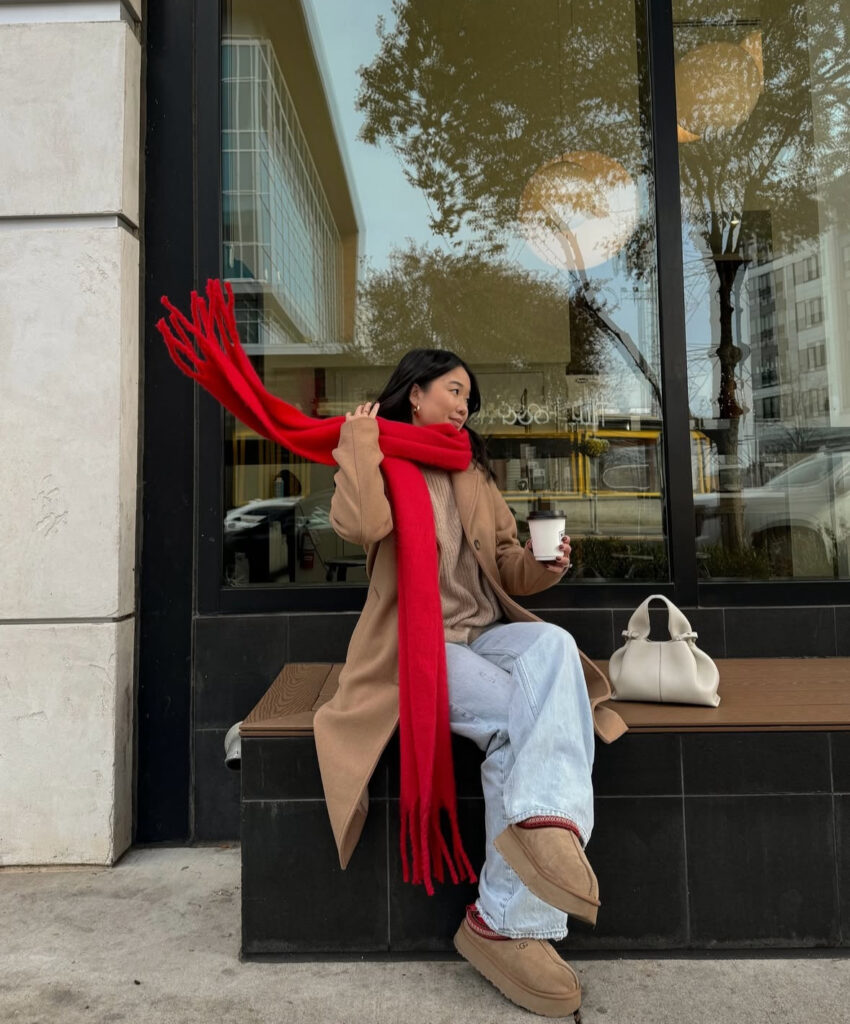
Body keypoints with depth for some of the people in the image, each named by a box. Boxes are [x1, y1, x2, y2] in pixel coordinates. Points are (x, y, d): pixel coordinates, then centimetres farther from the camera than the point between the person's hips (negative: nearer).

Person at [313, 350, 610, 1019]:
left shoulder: (473, 474, 21)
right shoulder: (381, 462, 4)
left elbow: (507, 569, 20)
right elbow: (360, 524, -22)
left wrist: (542, 565, -2)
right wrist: (359, 440, -10)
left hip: (485, 634, 5)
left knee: (552, 644, -28)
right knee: (517, 719, -28)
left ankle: (546, 817, -40)